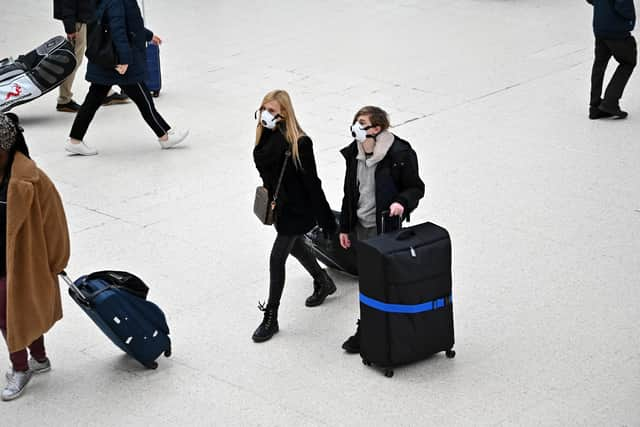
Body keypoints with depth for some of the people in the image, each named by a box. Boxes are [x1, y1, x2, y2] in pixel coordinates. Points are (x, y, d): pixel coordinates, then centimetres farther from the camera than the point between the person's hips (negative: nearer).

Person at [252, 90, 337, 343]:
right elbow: (260, 160, -11)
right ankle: (323, 283, 53)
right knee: (295, 247, 26)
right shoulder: (269, 136, 0)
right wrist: (272, 133, -15)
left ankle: (271, 318, 5)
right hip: (279, 205, 8)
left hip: (297, 209, -8)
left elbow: (312, 182, -20)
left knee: (276, 258, -6)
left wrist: (325, 218, -17)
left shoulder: (300, 143, -23)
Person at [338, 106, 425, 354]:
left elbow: (416, 188, -7)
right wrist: (345, 228, 14)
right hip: (360, 226, 6)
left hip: (385, 227, -6)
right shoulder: (354, 154, 4)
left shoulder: (400, 154, -15)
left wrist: (402, 202, -28)